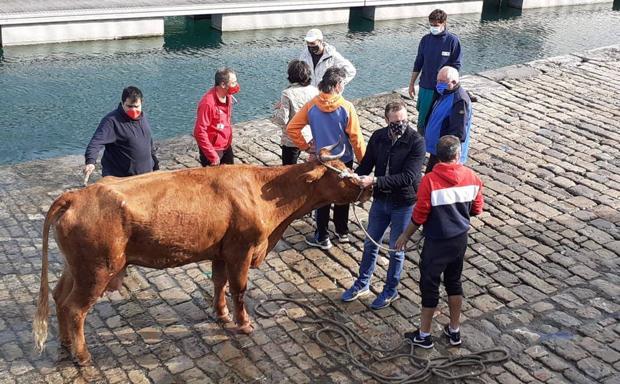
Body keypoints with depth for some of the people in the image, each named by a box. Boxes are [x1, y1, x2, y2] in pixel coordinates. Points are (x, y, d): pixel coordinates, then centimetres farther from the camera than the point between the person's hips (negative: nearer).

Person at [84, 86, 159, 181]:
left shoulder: (143, 118, 9)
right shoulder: (112, 121, -15)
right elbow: (97, 141, -29)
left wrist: (155, 165, 24)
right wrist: (90, 161, -45)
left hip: (145, 175, 7)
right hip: (119, 178, -7)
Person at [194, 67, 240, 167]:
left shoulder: (228, 96, -2)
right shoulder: (208, 102, -26)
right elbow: (200, 132, -25)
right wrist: (213, 156, -23)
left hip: (227, 147, 8)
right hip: (213, 149, -8)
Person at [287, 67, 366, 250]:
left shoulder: (311, 105, -12)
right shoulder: (346, 107, -18)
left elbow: (291, 128, -10)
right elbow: (356, 138, -14)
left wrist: (305, 146, 0)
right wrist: (364, 162, -3)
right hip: (344, 161, -1)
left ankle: (322, 238, 20)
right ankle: (342, 232, 33)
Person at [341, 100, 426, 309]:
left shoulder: (416, 142, -20)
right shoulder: (378, 137, -5)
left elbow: (407, 177, -26)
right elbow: (366, 164, 1)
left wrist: (374, 181, -31)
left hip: (404, 203, -4)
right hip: (380, 200, 5)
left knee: (396, 249, 11)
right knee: (370, 243, 18)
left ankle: (391, 290, 31)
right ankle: (362, 283, 39)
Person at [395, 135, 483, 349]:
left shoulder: (430, 180, -21)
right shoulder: (471, 177, -7)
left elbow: (419, 216, -15)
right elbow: (477, 209, 4)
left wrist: (405, 236, 0)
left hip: (437, 243, -5)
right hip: (460, 239, 5)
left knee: (430, 285, 9)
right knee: (454, 282, 21)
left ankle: (424, 335, 22)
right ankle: (454, 331, 32)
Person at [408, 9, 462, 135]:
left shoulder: (452, 40, -7)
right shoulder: (425, 39, 4)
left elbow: (456, 66, -5)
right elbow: (418, 64, 11)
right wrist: (412, 83, 10)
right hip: (425, 87, 3)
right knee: (422, 119, 6)